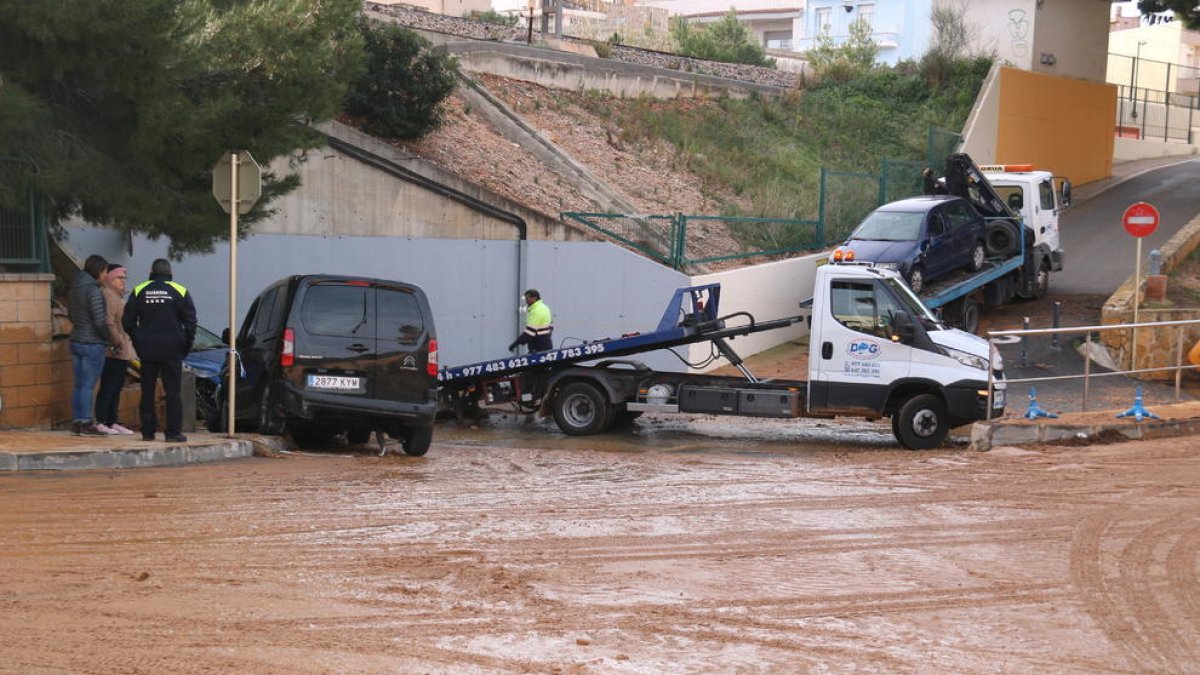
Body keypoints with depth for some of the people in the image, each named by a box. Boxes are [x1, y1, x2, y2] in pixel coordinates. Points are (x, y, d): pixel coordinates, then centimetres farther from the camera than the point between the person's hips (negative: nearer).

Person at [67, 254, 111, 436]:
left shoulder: (75, 289, 10)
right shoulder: (93, 291, -16)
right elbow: (99, 321, -19)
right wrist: (111, 339, -8)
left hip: (76, 341, 8)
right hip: (93, 344, -8)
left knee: (79, 384, 12)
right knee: (88, 385, -5)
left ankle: (76, 421, 16)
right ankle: (86, 424, -3)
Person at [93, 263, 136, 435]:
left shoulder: (118, 296, 21)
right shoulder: (107, 295, -13)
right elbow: (108, 322, -23)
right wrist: (116, 342, -24)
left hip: (122, 352, 11)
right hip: (112, 351, -11)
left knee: (117, 387, 12)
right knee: (108, 387, -9)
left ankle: (112, 422, 16)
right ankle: (101, 422, -7)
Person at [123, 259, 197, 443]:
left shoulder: (139, 291, 3)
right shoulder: (179, 291, -2)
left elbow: (127, 321, 3)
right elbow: (190, 322, -3)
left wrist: (139, 341, 14)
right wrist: (185, 345, 7)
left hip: (147, 350, 2)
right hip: (172, 350, -2)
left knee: (147, 392, 8)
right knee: (173, 392, 1)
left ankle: (148, 431, 8)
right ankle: (174, 432, -4)